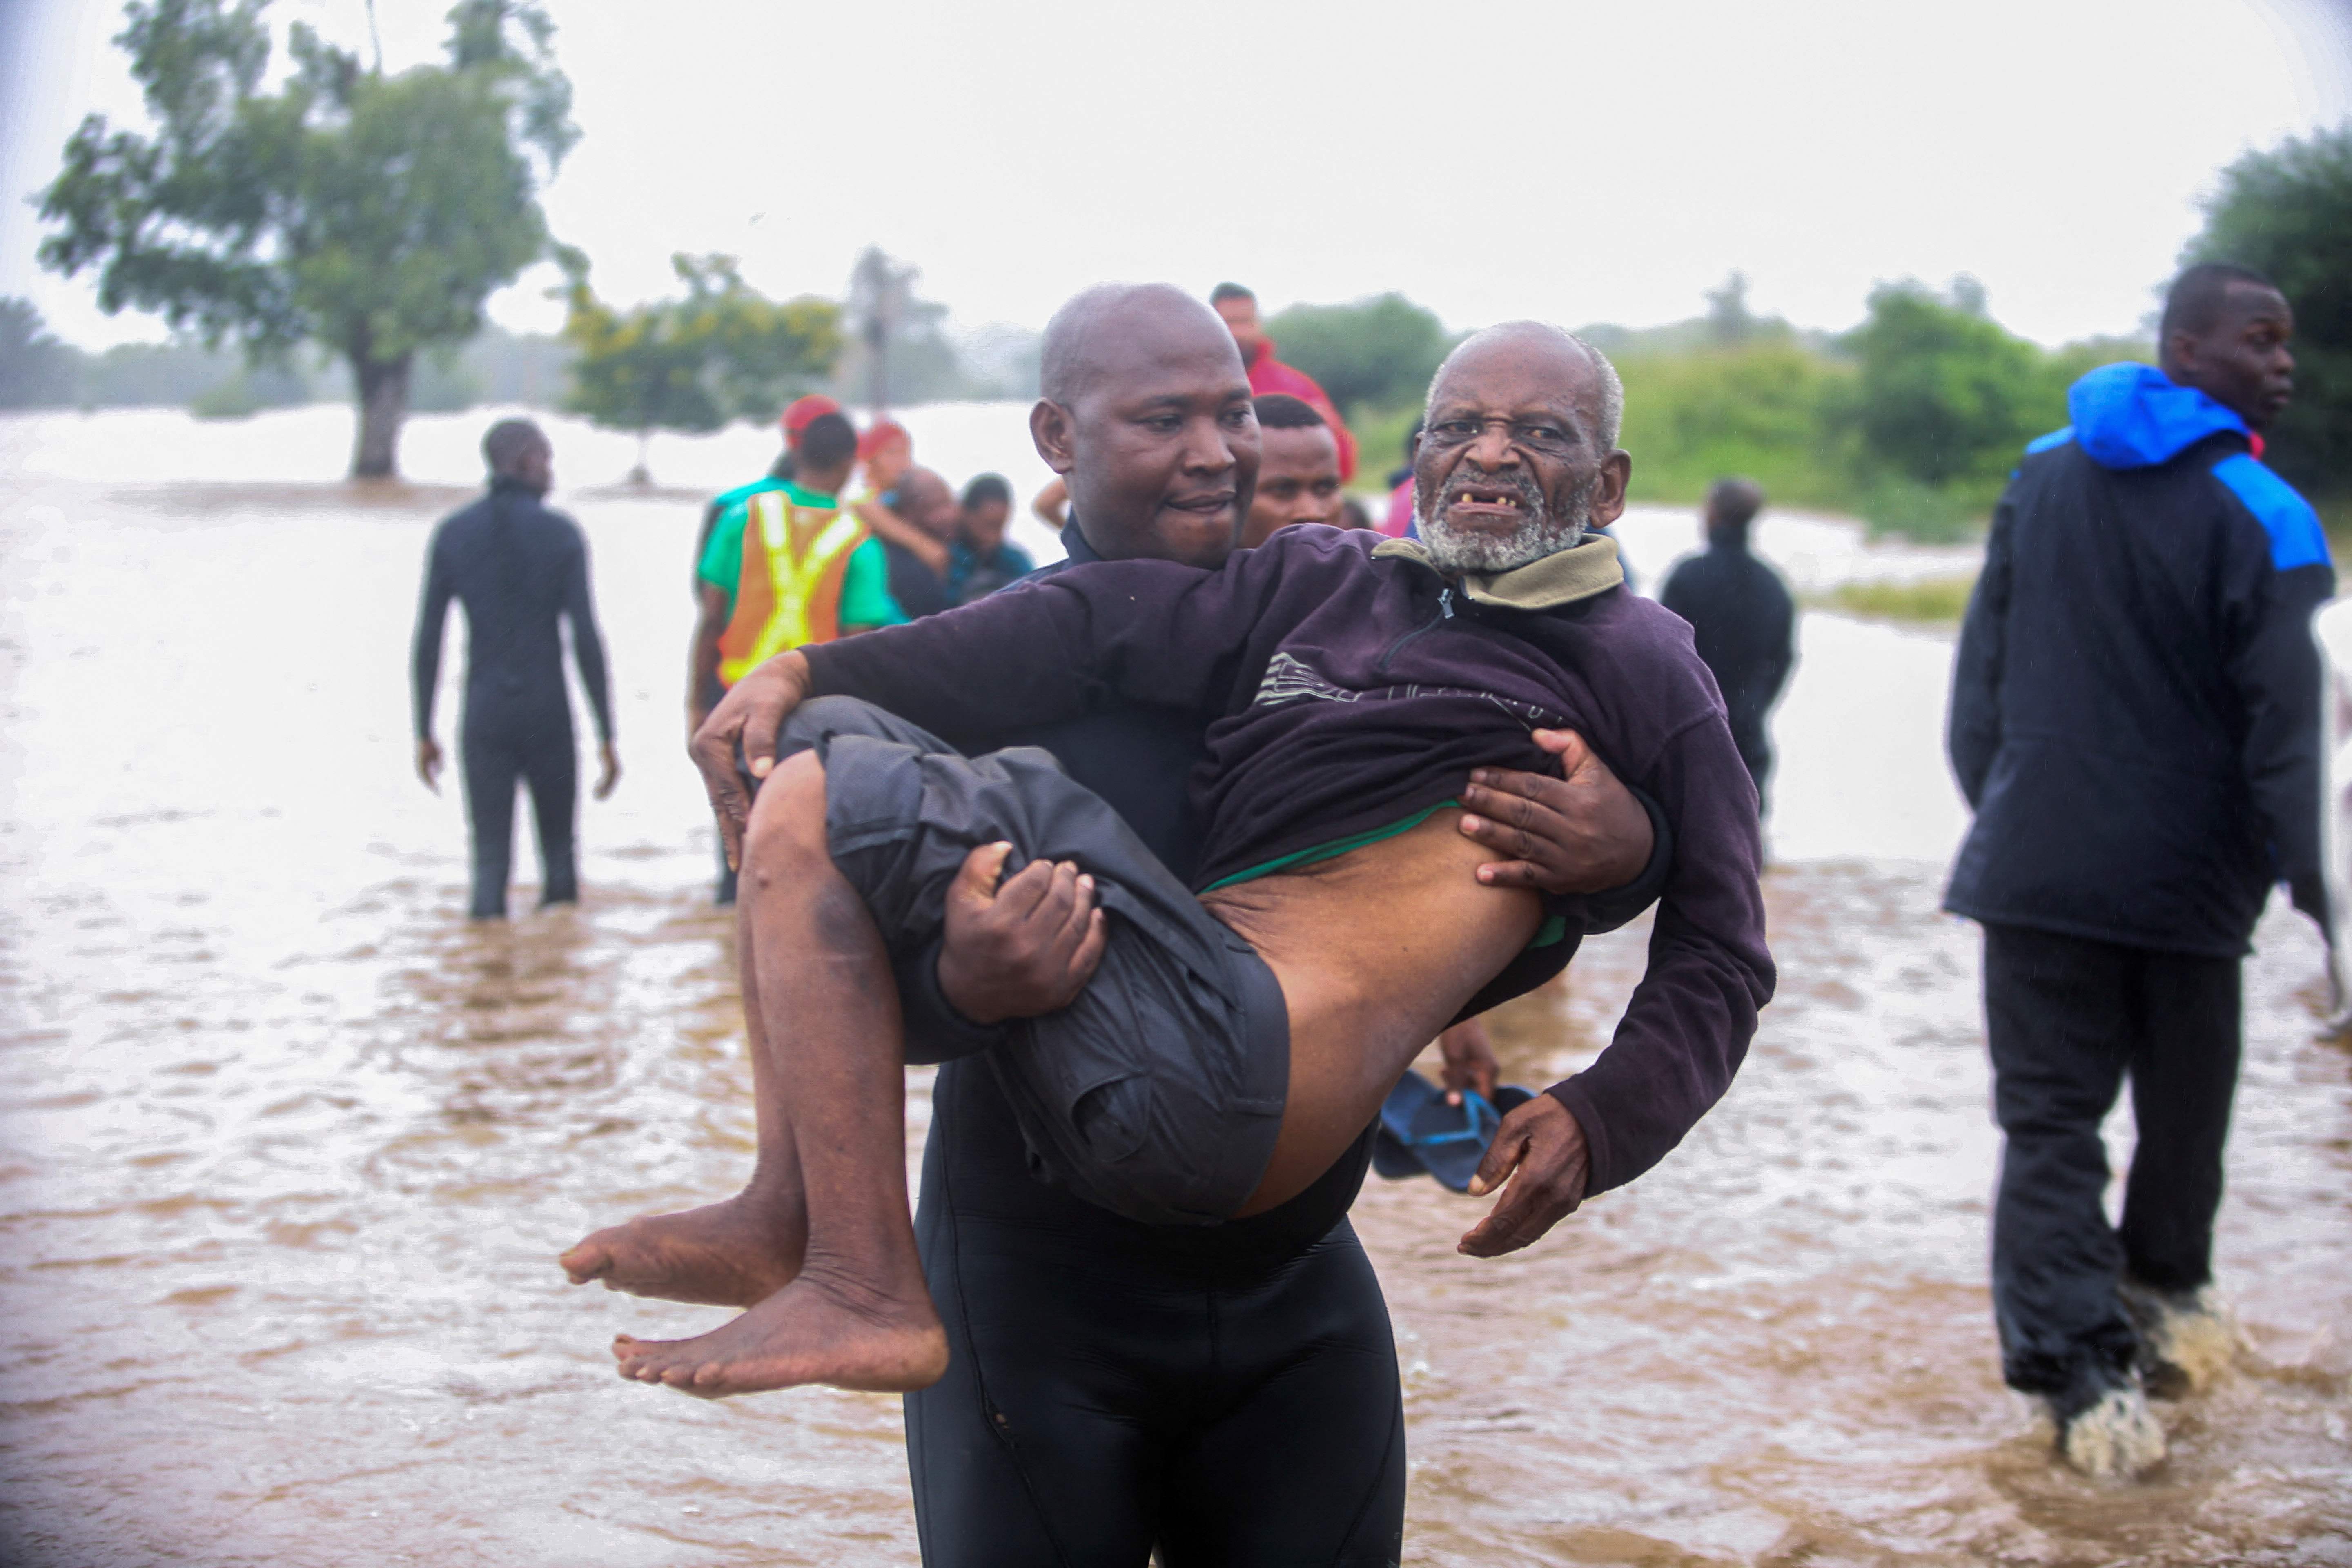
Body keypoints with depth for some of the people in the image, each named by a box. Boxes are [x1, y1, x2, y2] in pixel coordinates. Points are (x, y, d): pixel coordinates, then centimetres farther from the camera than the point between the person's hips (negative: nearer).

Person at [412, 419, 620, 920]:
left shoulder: (452, 534, 3)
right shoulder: (561, 533, -4)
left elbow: (428, 642, 2)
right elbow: (586, 639, -8)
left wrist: (424, 733, 9)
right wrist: (606, 735, -5)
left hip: (484, 715, 2)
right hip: (548, 712, -2)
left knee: (490, 856, 3)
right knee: (558, 849, 13)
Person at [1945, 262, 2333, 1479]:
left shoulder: (2040, 475, 5)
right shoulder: (2262, 517, -11)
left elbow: (1982, 668, 10)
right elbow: (2284, 722, -14)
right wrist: (2307, 881, -10)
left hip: (2036, 865, 3)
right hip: (2188, 877, -2)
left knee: (2050, 1118, 3)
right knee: (2183, 1104, 18)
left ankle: (2083, 1370, -6)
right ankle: (2167, 1300, 36)